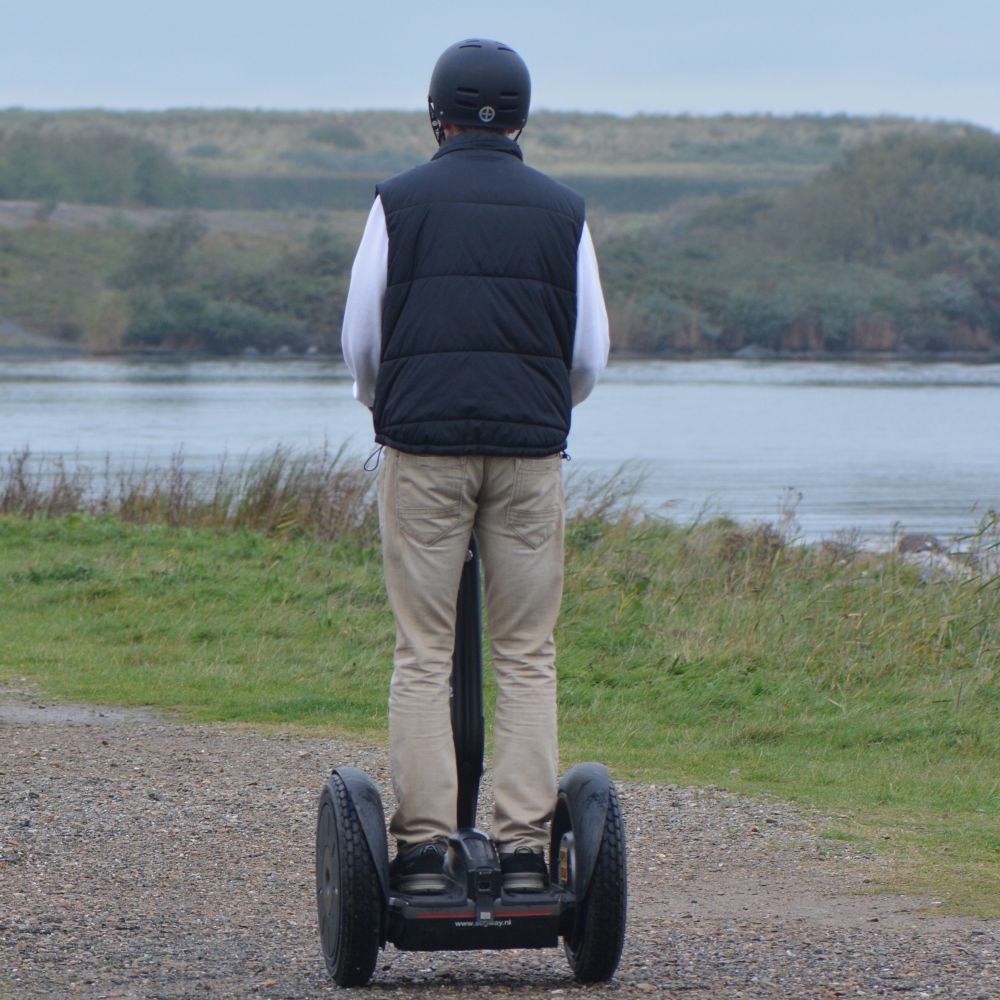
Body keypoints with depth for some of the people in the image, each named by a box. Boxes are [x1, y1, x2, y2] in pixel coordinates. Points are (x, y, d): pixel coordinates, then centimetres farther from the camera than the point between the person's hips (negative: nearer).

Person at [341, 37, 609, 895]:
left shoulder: (400, 203, 4)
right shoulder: (564, 212, 8)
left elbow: (360, 340, 7)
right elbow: (590, 353, 10)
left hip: (422, 449, -1)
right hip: (529, 450, 1)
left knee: (423, 655, 1)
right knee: (528, 657, 4)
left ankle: (423, 848, -4)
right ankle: (524, 847, -3)